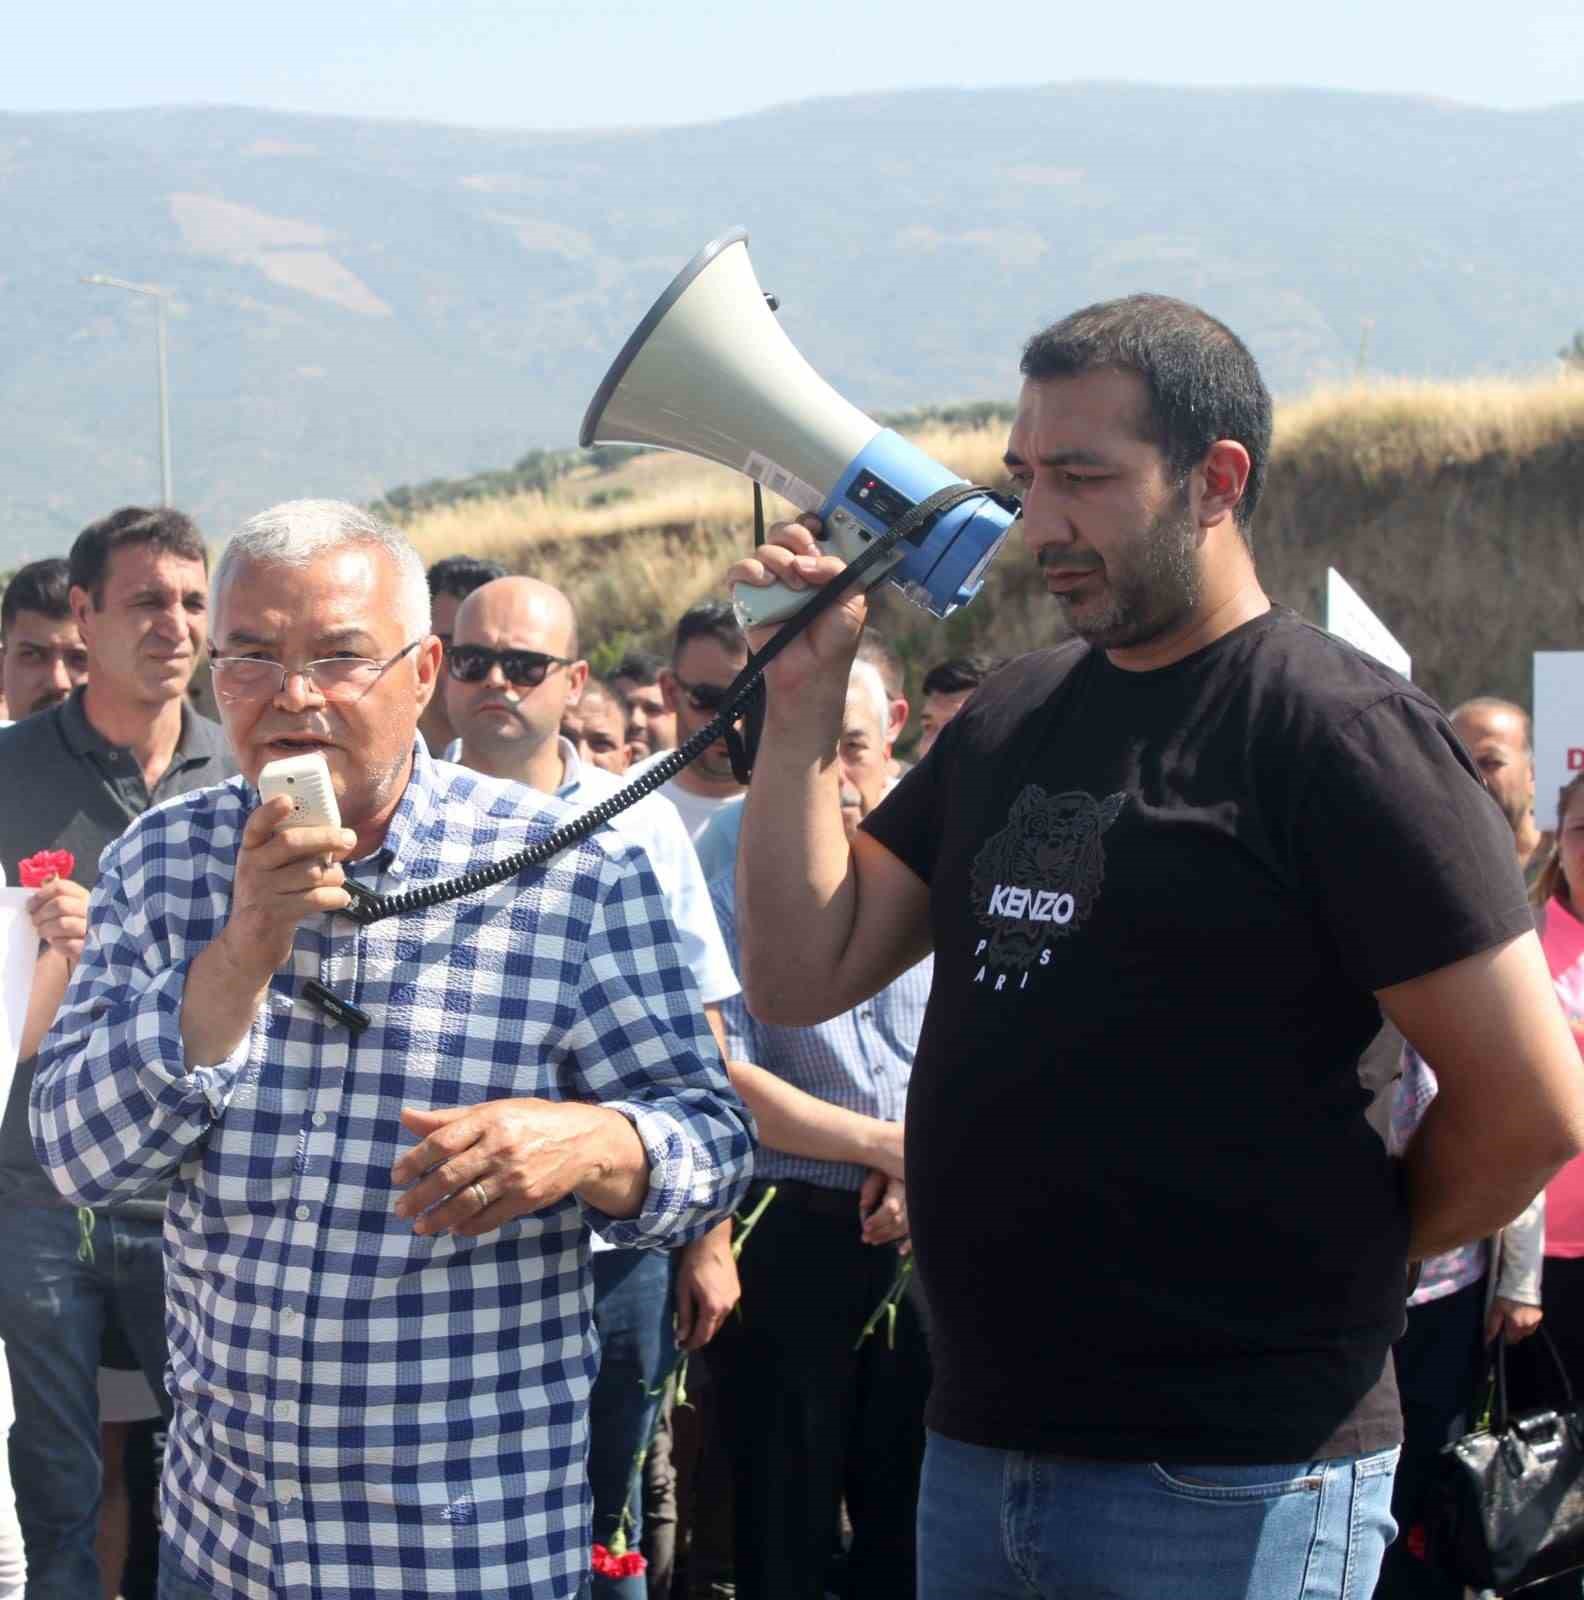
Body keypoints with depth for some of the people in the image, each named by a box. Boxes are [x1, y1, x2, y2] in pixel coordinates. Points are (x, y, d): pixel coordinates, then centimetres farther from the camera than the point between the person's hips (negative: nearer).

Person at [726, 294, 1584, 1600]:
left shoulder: (1336, 728, -10)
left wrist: (1337, 1268, 1)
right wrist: (806, 697, 0)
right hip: (979, 1446, 7)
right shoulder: (1012, 721, 13)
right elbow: (801, 976, 8)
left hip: (1227, 1483, -7)